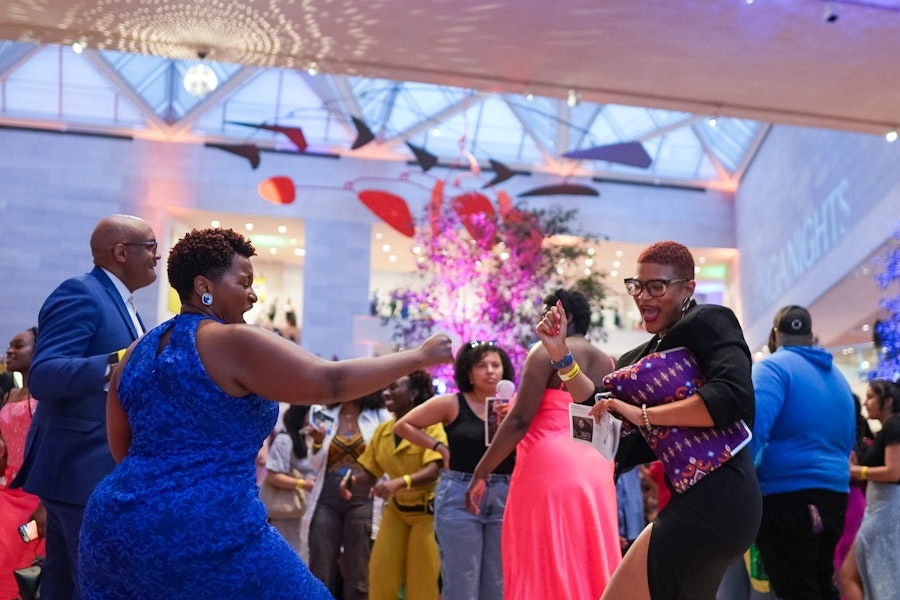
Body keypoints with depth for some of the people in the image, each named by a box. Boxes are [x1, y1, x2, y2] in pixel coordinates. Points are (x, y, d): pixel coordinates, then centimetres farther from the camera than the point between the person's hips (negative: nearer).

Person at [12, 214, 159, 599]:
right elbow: (43, 376, -24)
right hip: (84, 469, -10)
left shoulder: (119, 302, 17)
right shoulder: (79, 294, -13)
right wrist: (117, 363, -35)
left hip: (94, 468, 10)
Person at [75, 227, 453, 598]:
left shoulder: (138, 352, 12)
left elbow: (123, 451, 18)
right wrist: (419, 356, -6)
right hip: (208, 536, -8)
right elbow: (332, 382, -15)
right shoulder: (233, 342, -11)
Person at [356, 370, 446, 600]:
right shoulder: (382, 430, 2)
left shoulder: (430, 425, -16)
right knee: (380, 575, 3)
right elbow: (369, 471, 7)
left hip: (426, 511, -6)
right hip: (396, 509, 6)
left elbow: (433, 471, -28)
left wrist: (400, 482, -44)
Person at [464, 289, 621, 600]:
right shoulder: (608, 363, 16)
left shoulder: (547, 352, -4)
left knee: (543, 570, -2)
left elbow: (520, 420, -11)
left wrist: (480, 472, -7)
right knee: (591, 568, 11)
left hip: (549, 468, -7)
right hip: (597, 474, 7)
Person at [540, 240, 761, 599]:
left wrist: (643, 415, -20)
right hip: (699, 503, 10)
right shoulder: (645, 357, 17)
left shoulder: (707, 322, -7)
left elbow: (733, 397, -23)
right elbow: (607, 417, 13)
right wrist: (560, 355, 5)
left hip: (713, 500, -10)